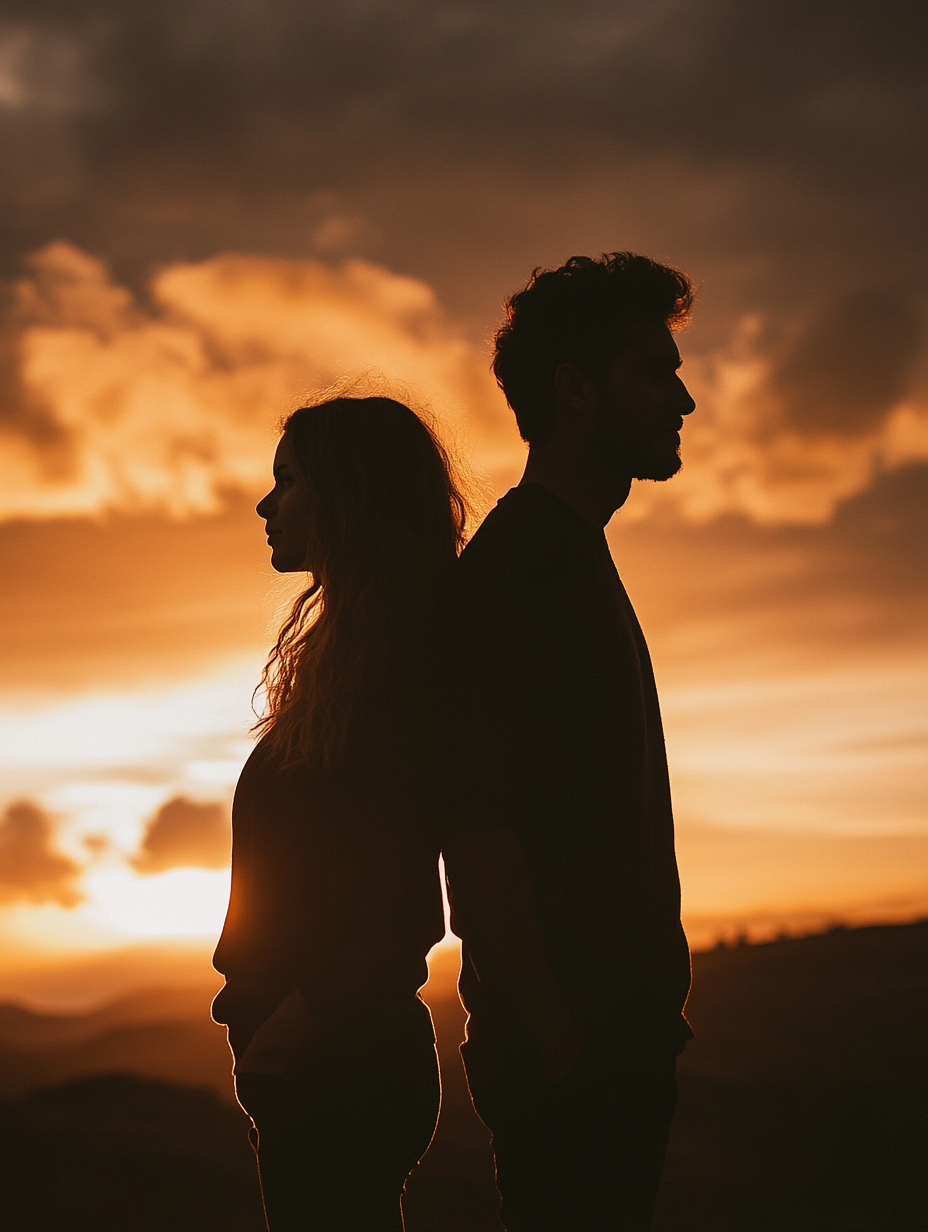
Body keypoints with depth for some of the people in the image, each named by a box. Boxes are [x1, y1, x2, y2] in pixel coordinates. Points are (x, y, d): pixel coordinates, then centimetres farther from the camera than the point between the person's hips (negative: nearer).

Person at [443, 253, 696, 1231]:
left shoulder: (578, 562, 17)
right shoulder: (514, 569, -14)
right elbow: (479, 833, -21)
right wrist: (559, 1044, -22)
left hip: (619, 1032, 9)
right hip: (569, 1045, -9)